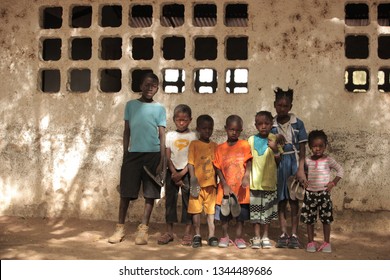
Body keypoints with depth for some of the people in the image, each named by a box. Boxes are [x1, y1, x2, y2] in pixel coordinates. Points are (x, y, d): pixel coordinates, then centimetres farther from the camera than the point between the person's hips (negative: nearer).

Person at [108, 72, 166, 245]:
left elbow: (162, 136, 3)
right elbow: (126, 132, 11)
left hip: (153, 154, -1)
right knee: (126, 192, 3)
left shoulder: (159, 109, 6)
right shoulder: (130, 105, 9)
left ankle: (143, 229, 11)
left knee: (150, 193, 2)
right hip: (133, 153, 1)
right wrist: (125, 155, 5)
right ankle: (120, 228, 14)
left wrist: (162, 162, -3)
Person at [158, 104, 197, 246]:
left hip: (187, 172, -2)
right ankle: (169, 231, 9)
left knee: (188, 200, -2)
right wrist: (174, 173, -10)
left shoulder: (193, 136, 1)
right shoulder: (170, 135, 5)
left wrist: (181, 173, -12)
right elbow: (167, 157, 2)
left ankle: (188, 232, 3)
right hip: (172, 172, 2)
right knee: (170, 200, 3)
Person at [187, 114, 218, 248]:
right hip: (197, 183, -3)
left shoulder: (214, 145, 9)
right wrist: (193, 179, -14)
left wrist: (217, 180, 9)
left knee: (211, 210, 6)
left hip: (211, 183, 3)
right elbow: (191, 163, -5)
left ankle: (211, 235, 13)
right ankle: (197, 235, 15)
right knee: (196, 210, 4)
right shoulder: (194, 144, -1)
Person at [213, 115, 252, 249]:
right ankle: (225, 236, 26)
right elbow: (218, 168, 1)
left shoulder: (244, 145, 0)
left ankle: (239, 238, 21)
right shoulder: (220, 148, 3)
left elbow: (249, 162, -8)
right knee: (224, 214, 9)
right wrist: (225, 185, -8)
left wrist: (246, 176, -26)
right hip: (226, 188, 1)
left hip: (241, 188, -1)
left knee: (241, 214, 7)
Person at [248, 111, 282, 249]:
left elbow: (279, 161, -2)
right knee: (255, 210, 5)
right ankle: (257, 237, 17)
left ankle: (265, 236, 22)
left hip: (269, 181, 0)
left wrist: (275, 149, -18)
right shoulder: (252, 140, 1)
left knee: (268, 210, 9)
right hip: (254, 181, 0)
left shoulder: (274, 139, -2)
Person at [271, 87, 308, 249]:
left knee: (294, 199, 2)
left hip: (294, 163, -1)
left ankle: (294, 235, 9)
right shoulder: (271, 125, 3)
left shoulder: (297, 124, -1)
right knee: (281, 200, 6)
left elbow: (302, 149, -3)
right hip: (278, 164, 2)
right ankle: (283, 234, 13)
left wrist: (301, 169, -10)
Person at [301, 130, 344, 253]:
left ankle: (326, 243, 14)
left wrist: (333, 183, -6)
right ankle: (310, 242, 17)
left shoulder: (328, 160, -4)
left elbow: (340, 170, 3)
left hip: (324, 193, -2)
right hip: (310, 193, 2)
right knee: (309, 219, 6)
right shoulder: (307, 161, 2)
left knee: (326, 219, 3)